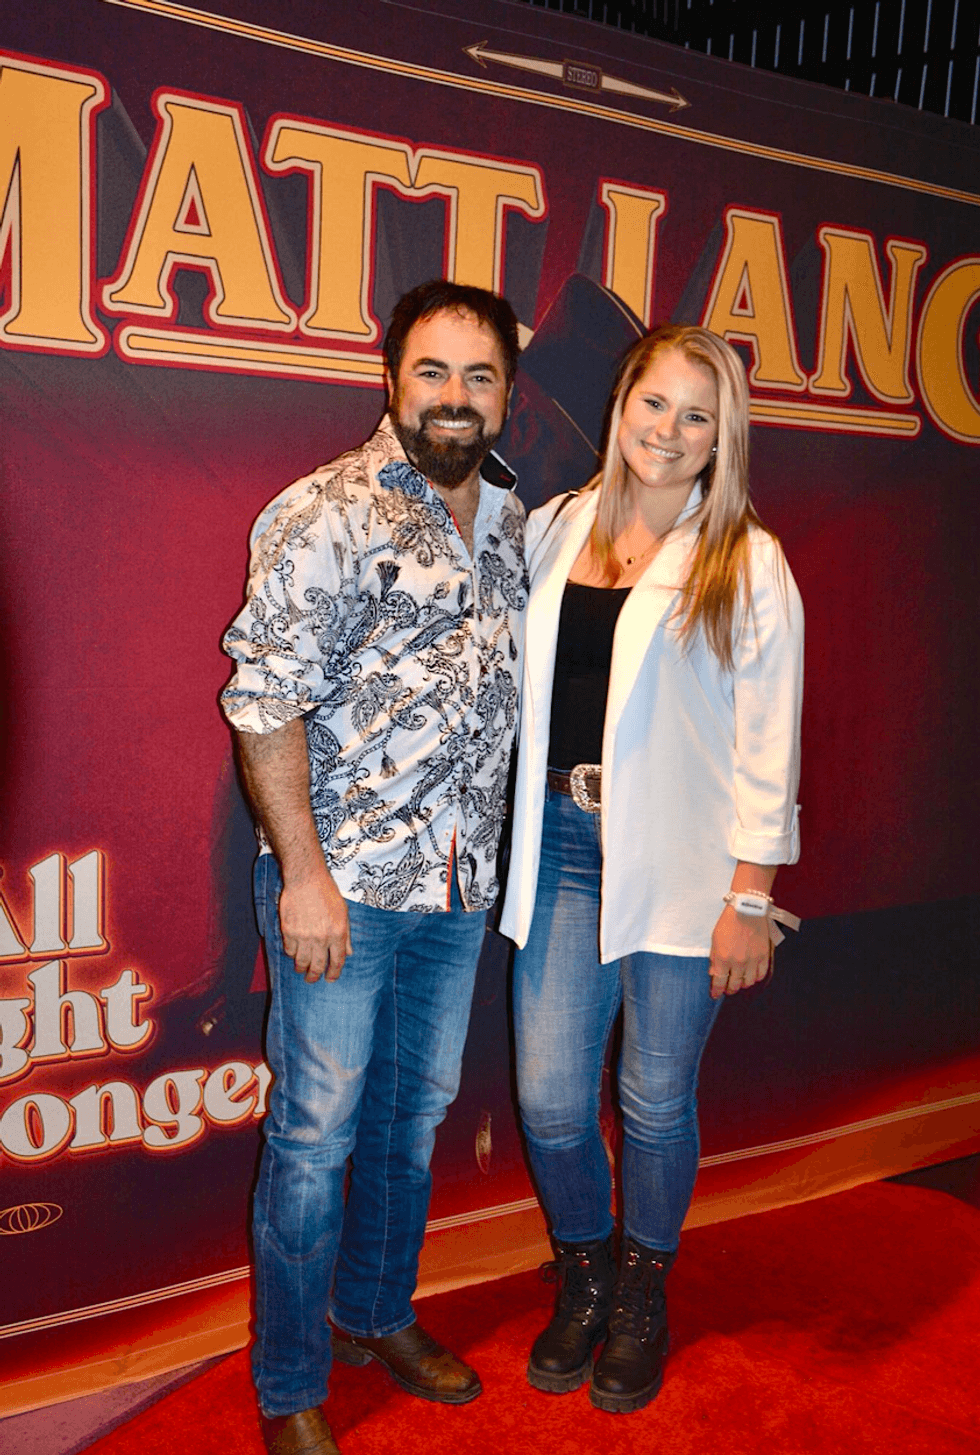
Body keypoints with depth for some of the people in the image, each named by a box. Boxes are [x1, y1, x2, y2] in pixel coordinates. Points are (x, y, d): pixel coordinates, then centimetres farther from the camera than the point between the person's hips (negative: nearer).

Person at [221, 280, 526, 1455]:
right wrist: (303, 873, -18)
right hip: (344, 878, -6)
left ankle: (377, 1312, 42)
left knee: (415, 1111, 20)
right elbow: (265, 701, -16)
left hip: (460, 880, 7)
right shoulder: (330, 514, -13)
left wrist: (487, 843, 14)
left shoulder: (511, 517, 9)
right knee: (316, 1134, 5)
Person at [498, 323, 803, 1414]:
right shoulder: (553, 529, 8)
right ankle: (582, 1277, 34)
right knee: (549, 1098, 5)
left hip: (677, 858, -3)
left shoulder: (748, 563, -2)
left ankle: (641, 1296, 36)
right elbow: (513, 684, 14)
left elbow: (768, 741, -4)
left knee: (657, 1099, 9)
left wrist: (749, 898, -7)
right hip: (562, 842, 3)